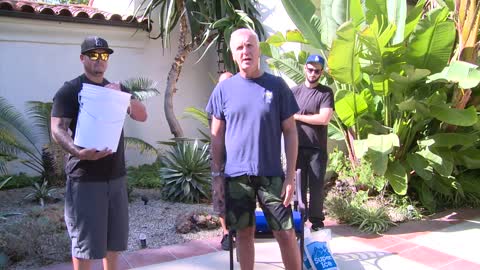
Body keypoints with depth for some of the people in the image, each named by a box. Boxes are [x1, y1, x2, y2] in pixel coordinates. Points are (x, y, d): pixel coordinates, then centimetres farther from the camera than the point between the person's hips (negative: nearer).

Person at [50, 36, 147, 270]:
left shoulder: (117, 89, 15)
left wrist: (122, 96, -12)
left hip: (116, 174, 6)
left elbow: (142, 116, 5)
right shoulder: (69, 90, -4)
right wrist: (78, 152, -31)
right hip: (85, 177, -6)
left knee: (114, 237, 15)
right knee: (84, 240, 2)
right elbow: (57, 129, -13)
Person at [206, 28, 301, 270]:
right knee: (244, 233, 12)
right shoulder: (224, 89, 2)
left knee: (286, 234, 3)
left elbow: (290, 132, 0)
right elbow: (217, 135, 6)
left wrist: (291, 175, -5)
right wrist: (216, 173, 3)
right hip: (236, 175, 1)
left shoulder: (277, 86, -2)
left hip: (271, 174, -1)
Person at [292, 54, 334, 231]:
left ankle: (317, 220, 19)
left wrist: (298, 116, -7)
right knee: (298, 185, 7)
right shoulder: (294, 92, 8)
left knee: (317, 186, 5)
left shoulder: (326, 93, 0)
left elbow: (324, 119, -12)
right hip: (297, 147, 2)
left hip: (317, 149, -1)